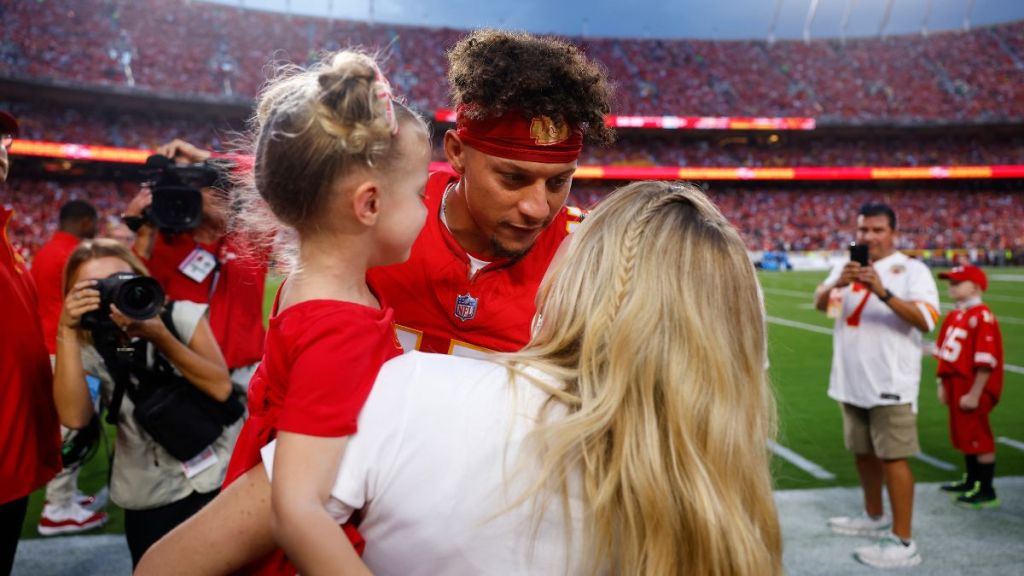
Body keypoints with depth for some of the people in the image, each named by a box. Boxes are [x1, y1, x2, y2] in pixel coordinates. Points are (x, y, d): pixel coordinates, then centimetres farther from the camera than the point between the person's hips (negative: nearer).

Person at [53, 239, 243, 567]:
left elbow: (221, 388, -15)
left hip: (222, 477, 0)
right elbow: (75, 418, -21)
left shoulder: (182, 316, -4)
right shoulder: (88, 349, -3)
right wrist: (67, 332, -23)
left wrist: (159, 336, -24)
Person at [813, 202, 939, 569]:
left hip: (891, 383, -6)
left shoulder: (912, 270, -7)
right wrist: (837, 285, -27)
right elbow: (820, 303, -5)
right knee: (863, 452, 17)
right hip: (851, 381, 6)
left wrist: (883, 292, -33)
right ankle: (874, 518, 35)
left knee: (893, 457, -6)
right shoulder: (848, 267, 10)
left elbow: (926, 321, -20)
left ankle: (903, 542, -1)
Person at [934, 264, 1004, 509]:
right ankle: (972, 481, 35)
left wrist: (974, 394, -22)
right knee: (963, 434, 19)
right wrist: (943, 383, 13)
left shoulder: (982, 317, -17)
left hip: (973, 389, -9)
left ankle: (987, 492, 11)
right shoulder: (953, 316, 11)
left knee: (978, 437, 0)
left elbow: (985, 360, -21)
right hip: (955, 385, 9)